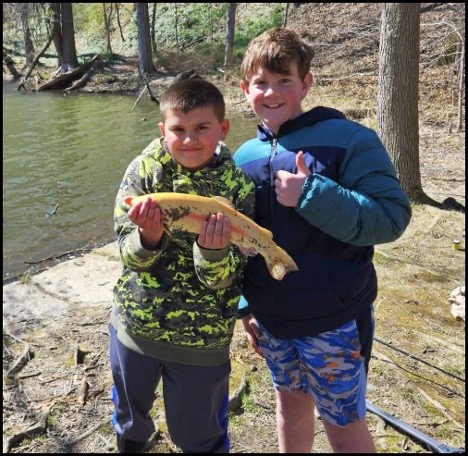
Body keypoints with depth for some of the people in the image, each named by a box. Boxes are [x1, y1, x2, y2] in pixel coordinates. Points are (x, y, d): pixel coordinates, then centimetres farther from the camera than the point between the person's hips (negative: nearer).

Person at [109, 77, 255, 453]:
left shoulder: (237, 187, -14)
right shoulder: (144, 169, -10)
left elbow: (223, 279, -15)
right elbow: (129, 254, -10)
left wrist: (213, 250, -37)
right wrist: (148, 236, -32)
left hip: (201, 339, -2)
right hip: (134, 324, 3)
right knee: (129, 419, 28)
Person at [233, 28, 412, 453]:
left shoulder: (349, 140, -14)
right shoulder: (245, 156, 3)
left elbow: (392, 217, -19)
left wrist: (312, 194, -29)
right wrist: (244, 305, 8)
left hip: (334, 320, -5)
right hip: (270, 317, 5)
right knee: (290, 402, 24)